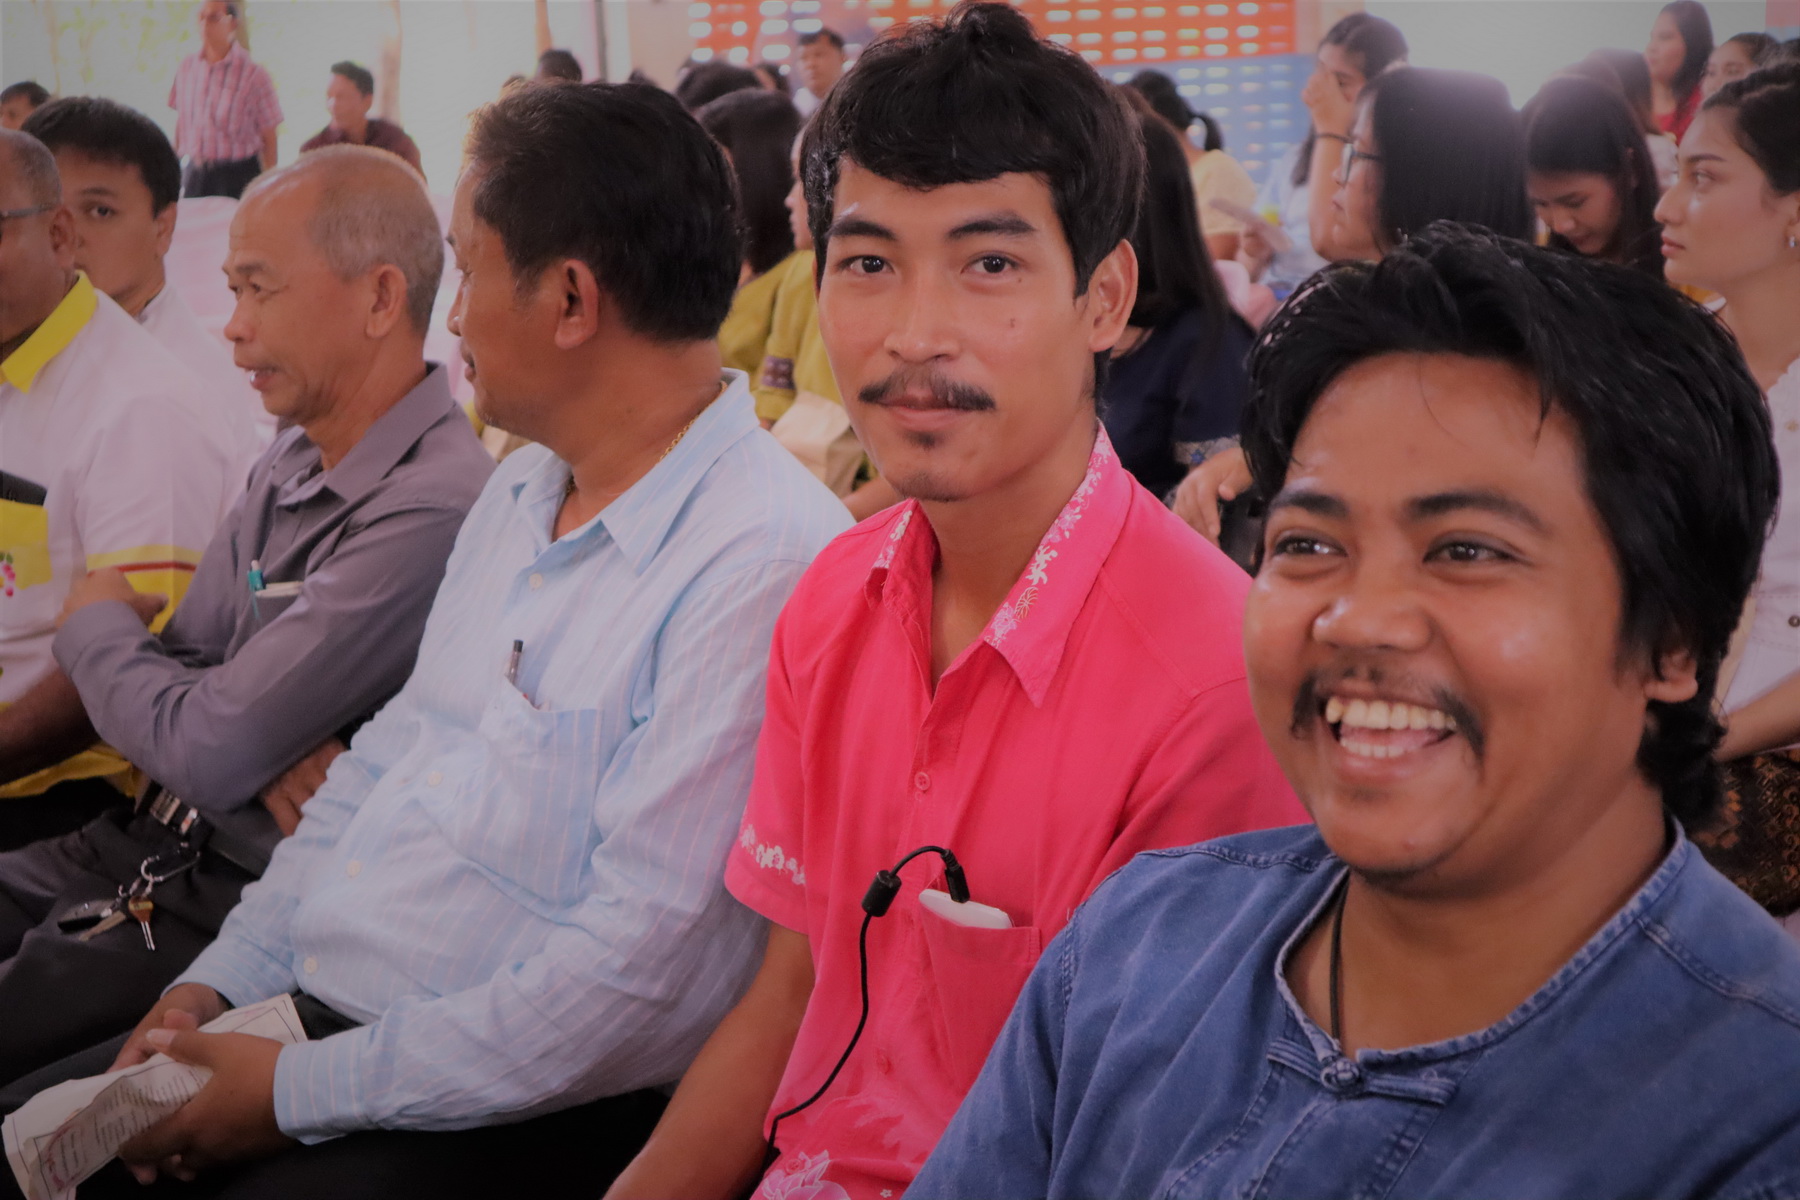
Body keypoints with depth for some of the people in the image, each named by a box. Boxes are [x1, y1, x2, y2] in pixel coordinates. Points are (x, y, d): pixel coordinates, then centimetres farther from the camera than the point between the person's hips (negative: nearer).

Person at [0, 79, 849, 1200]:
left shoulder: (766, 563, -21)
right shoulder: (523, 491, 12)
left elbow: (640, 974, -24)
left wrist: (300, 1091, -17)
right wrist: (219, 982, 7)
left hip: (515, 1110, -8)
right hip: (316, 1013, 8)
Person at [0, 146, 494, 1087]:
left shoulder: (429, 513, -22)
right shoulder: (292, 468, 10)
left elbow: (205, 750, -21)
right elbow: (180, 667, 10)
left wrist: (91, 626, 0)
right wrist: (260, 750, -14)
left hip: (244, 898, -8)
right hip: (156, 839, 8)